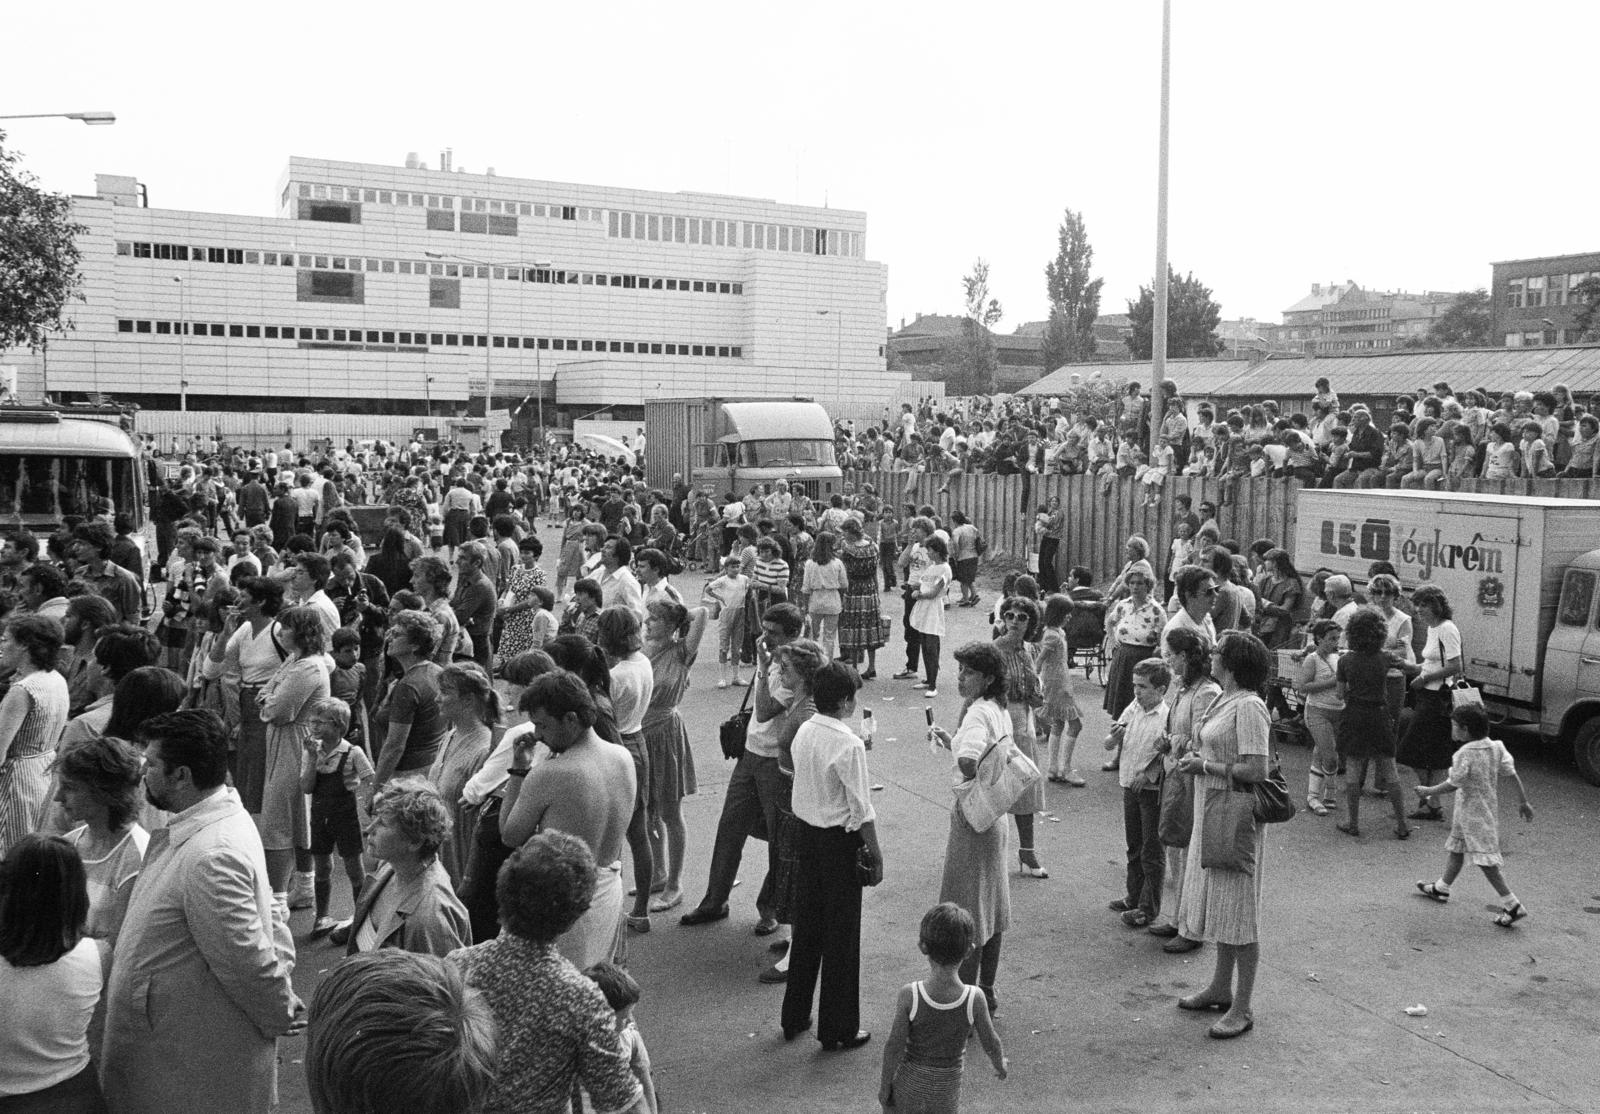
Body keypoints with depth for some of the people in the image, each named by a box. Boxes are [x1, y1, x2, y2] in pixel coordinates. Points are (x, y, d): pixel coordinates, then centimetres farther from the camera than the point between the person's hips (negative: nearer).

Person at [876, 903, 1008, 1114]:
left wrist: (885, 1085, 0)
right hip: (947, 1089, 1)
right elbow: (991, 1044, -7)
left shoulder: (909, 995, -26)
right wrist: (1001, 1065, 15)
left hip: (909, 1083, -1)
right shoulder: (974, 999, -23)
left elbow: (894, 1047, -16)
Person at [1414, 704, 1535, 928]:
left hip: (1473, 814, -9)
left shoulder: (1465, 754, -23)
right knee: (1456, 849, 22)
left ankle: (1512, 905, -5)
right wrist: (1523, 801, 11)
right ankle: (1441, 888, 37)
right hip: (1489, 808, 9)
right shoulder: (1496, 747, -1)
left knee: (1486, 861, -5)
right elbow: (1512, 774, 1)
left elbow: (1453, 784, -19)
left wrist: (1429, 791, -5)